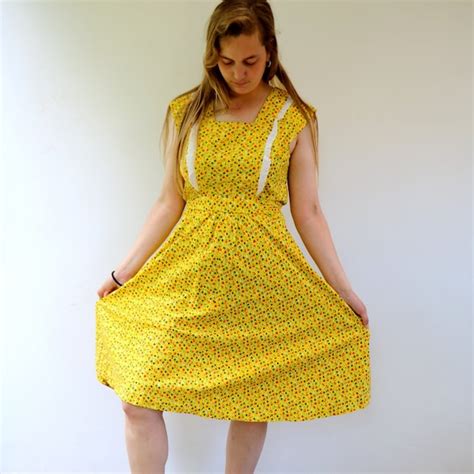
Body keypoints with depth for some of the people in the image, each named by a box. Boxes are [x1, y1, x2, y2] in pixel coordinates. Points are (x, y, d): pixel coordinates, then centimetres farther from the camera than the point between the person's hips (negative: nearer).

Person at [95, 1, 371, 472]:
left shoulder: (294, 118, 1)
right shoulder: (185, 112, 5)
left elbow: (308, 212, 2)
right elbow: (170, 203, 7)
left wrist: (343, 288, -1)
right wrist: (123, 272, 6)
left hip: (261, 282, -1)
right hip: (187, 278, 2)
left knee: (251, 403, 8)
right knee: (138, 400, -1)